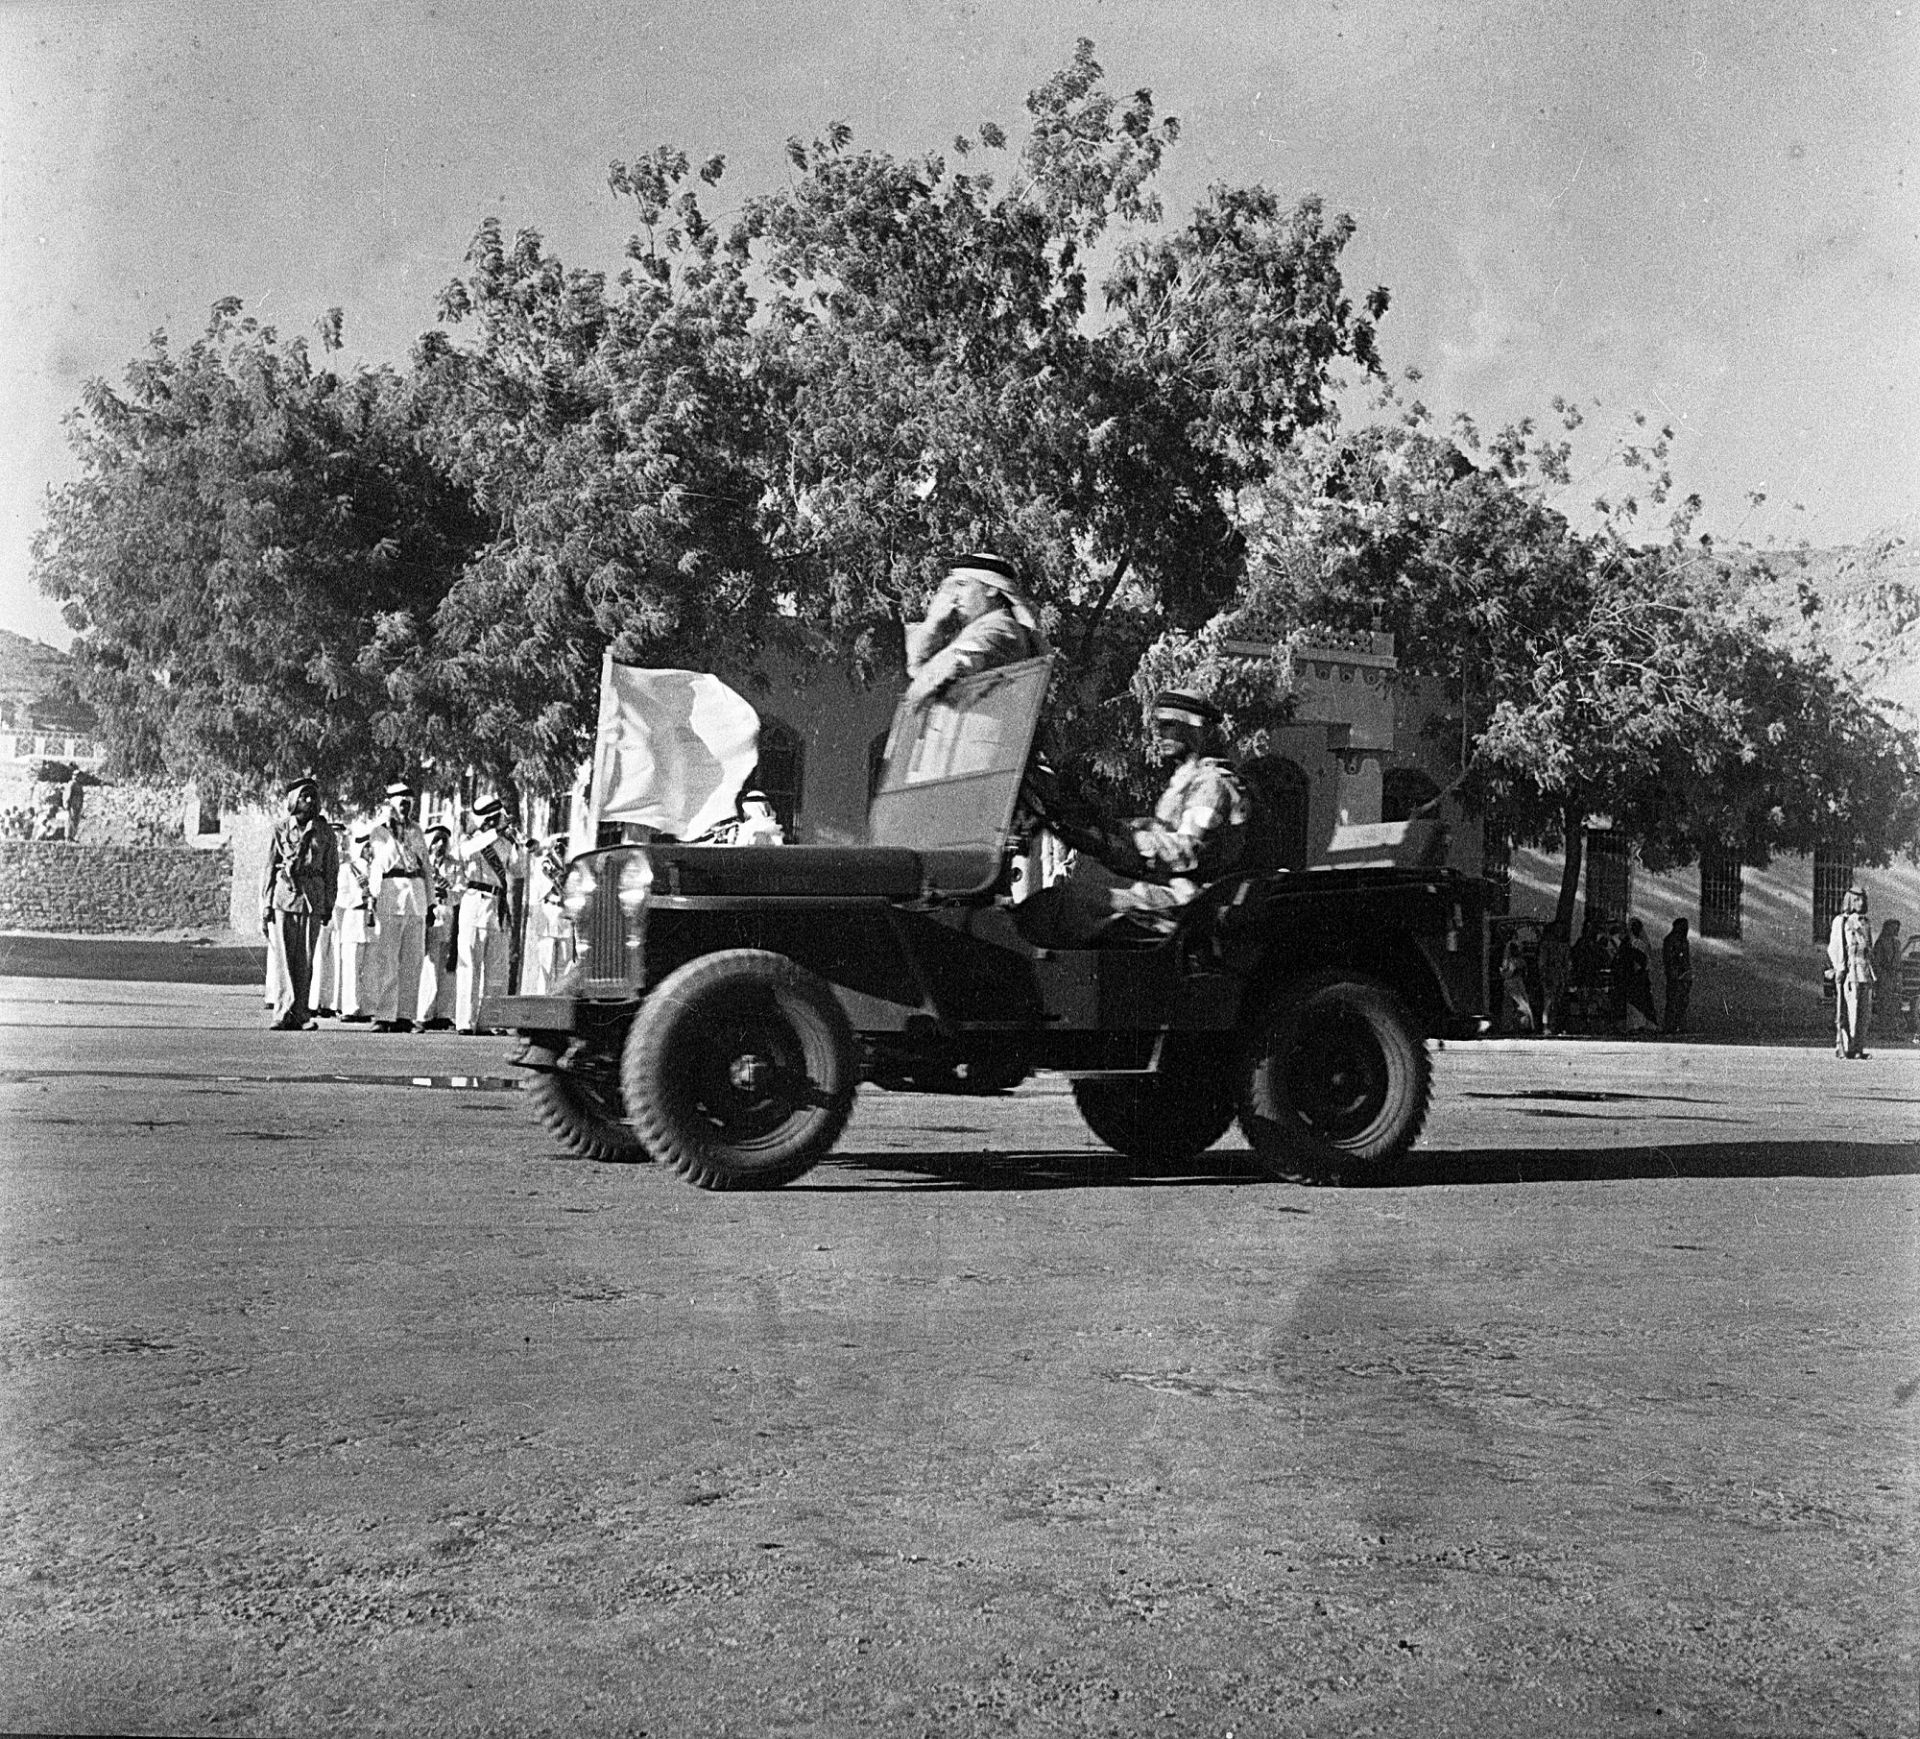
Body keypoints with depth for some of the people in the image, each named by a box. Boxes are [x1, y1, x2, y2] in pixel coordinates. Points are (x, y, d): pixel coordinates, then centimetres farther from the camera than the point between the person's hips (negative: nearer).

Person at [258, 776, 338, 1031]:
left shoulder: (324, 832, 9)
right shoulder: (280, 829, 5)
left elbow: (331, 869, 12)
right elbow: (268, 868, 5)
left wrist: (328, 905, 6)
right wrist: (265, 906, 0)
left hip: (312, 898, 1)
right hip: (283, 895, -1)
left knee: (305, 959, 2)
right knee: (282, 956, -6)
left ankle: (300, 1015, 7)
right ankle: (284, 1013, -6)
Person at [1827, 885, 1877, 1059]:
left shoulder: (1866, 924, 19)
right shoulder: (1840, 921, 0)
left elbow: (1870, 950, 23)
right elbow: (1833, 947, -5)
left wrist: (1872, 973, 17)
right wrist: (1840, 969, -14)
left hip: (1865, 972, 6)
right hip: (1849, 971, -6)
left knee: (1865, 1012, 4)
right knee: (1848, 1011, -10)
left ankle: (1858, 1047, 8)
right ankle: (1842, 1048, -9)